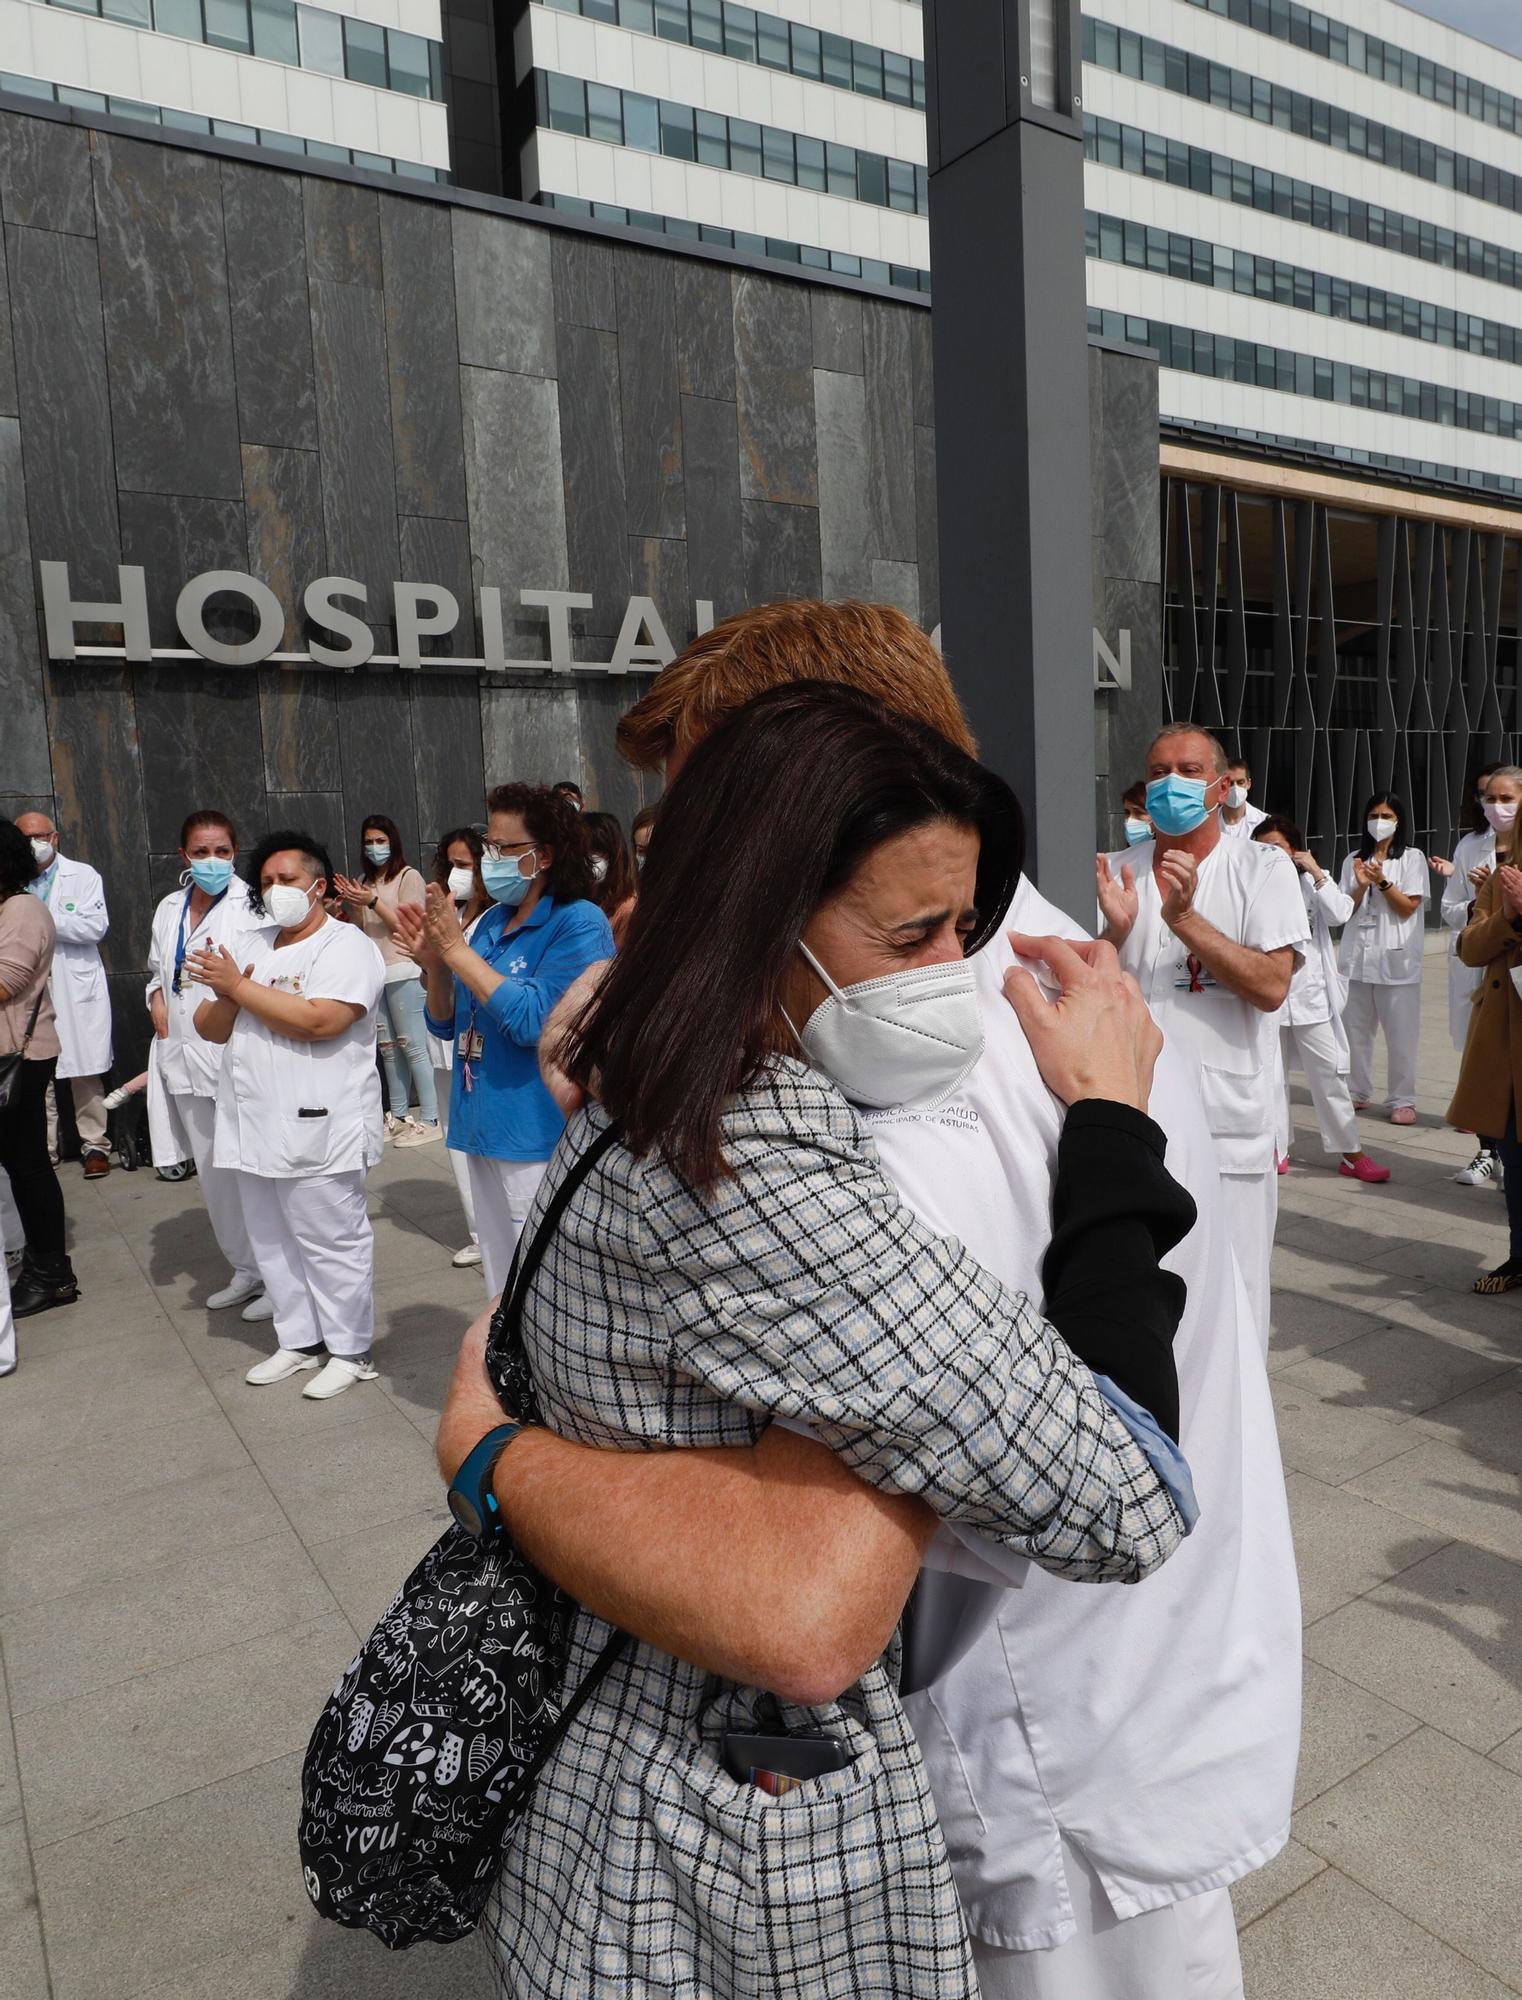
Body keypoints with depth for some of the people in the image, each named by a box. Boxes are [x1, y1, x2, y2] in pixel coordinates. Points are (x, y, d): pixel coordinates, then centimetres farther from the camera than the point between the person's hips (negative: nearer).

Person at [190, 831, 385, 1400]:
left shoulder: (346, 946, -9)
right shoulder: (251, 949, 16)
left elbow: (318, 1021, -24)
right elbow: (209, 1028, 14)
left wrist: (239, 986, -15)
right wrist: (227, 997, -9)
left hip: (316, 1128, -8)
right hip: (254, 1127, 8)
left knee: (332, 1242, 1)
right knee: (273, 1242, 16)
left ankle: (350, 1351, 14)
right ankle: (299, 1341, 29)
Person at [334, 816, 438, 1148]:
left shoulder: (409, 876, -2)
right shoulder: (364, 881, 16)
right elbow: (360, 930, 16)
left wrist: (373, 902, -17)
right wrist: (350, 903, 0)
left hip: (402, 972, -6)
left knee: (413, 1045, -7)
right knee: (388, 1047, 10)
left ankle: (430, 1120, -4)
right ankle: (398, 1116, 17)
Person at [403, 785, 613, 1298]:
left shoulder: (579, 924, -11)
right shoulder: (492, 922, 9)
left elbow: (533, 1019, -23)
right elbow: (446, 1026, 15)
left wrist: (456, 949, -18)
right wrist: (434, 964, -4)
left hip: (539, 1138, -7)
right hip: (485, 1126, 8)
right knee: (502, 1280, 19)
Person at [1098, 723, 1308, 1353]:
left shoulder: (1262, 868, -1)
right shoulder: (1115, 872, 7)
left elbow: (1271, 987, -13)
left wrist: (1184, 917, -20)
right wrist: (1115, 932, -14)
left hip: (1229, 1126, -3)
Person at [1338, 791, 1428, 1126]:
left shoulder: (1412, 858, 3)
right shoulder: (1353, 860, 13)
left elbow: (1408, 907, -4)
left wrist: (1382, 881, -16)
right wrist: (1362, 885, -8)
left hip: (1397, 959, -3)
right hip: (1357, 956, 4)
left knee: (1401, 1033, -3)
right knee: (1355, 1029, 8)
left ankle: (1403, 1100, 4)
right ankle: (1357, 1092, 19)